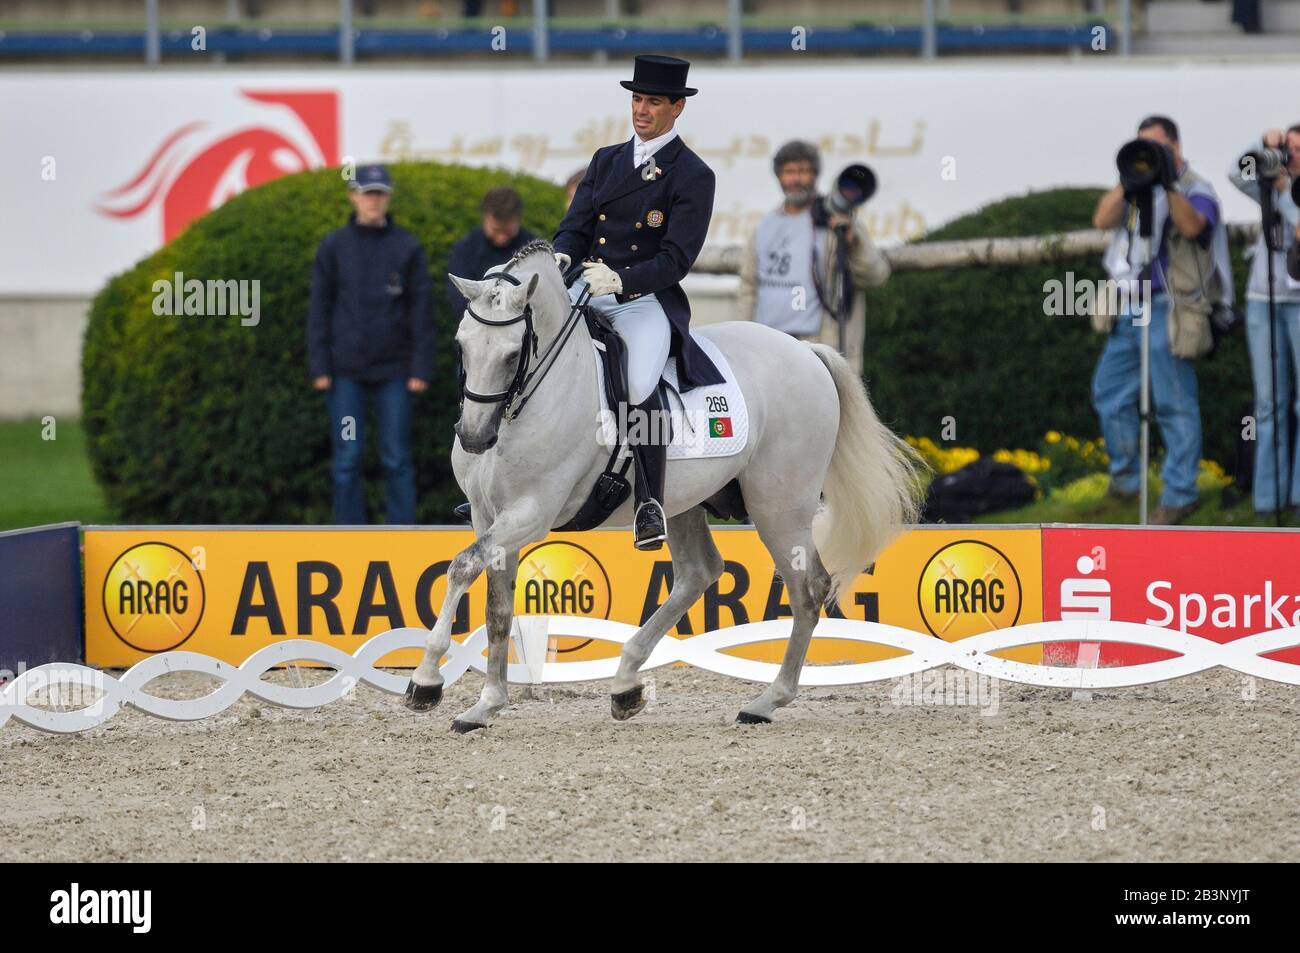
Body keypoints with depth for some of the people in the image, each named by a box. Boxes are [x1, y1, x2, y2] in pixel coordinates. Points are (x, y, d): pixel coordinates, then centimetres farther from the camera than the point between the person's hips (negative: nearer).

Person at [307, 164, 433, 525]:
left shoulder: (407, 248, 2)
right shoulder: (334, 247, 3)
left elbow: (420, 311, 2)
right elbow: (320, 309, 3)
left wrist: (420, 369, -3)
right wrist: (319, 368, -3)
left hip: (393, 368, 0)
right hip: (346, 369, 0)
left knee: (396, 458, 2)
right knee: (347, 459, 0)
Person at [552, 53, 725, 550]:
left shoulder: (692, 177, -3)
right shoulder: (606, 160, 17)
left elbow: (676, 259, -11)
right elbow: (575, 225, 12)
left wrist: (620, 280, -27)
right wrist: (561, 257, -13)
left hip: (647, 299, -6)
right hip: (583, 289, 6)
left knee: (639, 387, -32)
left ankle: (651, 502, -18)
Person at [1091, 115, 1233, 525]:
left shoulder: (1195, 189, -3)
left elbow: (1191, 226, -23)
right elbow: (1102, 219, 0)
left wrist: (1168, 186, -30)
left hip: (1167, 310, -7)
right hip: (1129, 309, 7)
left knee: (1174, 403, -6)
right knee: (1109, 391, 13)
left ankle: (1180, 494, -2)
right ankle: (1124, 478, 28)